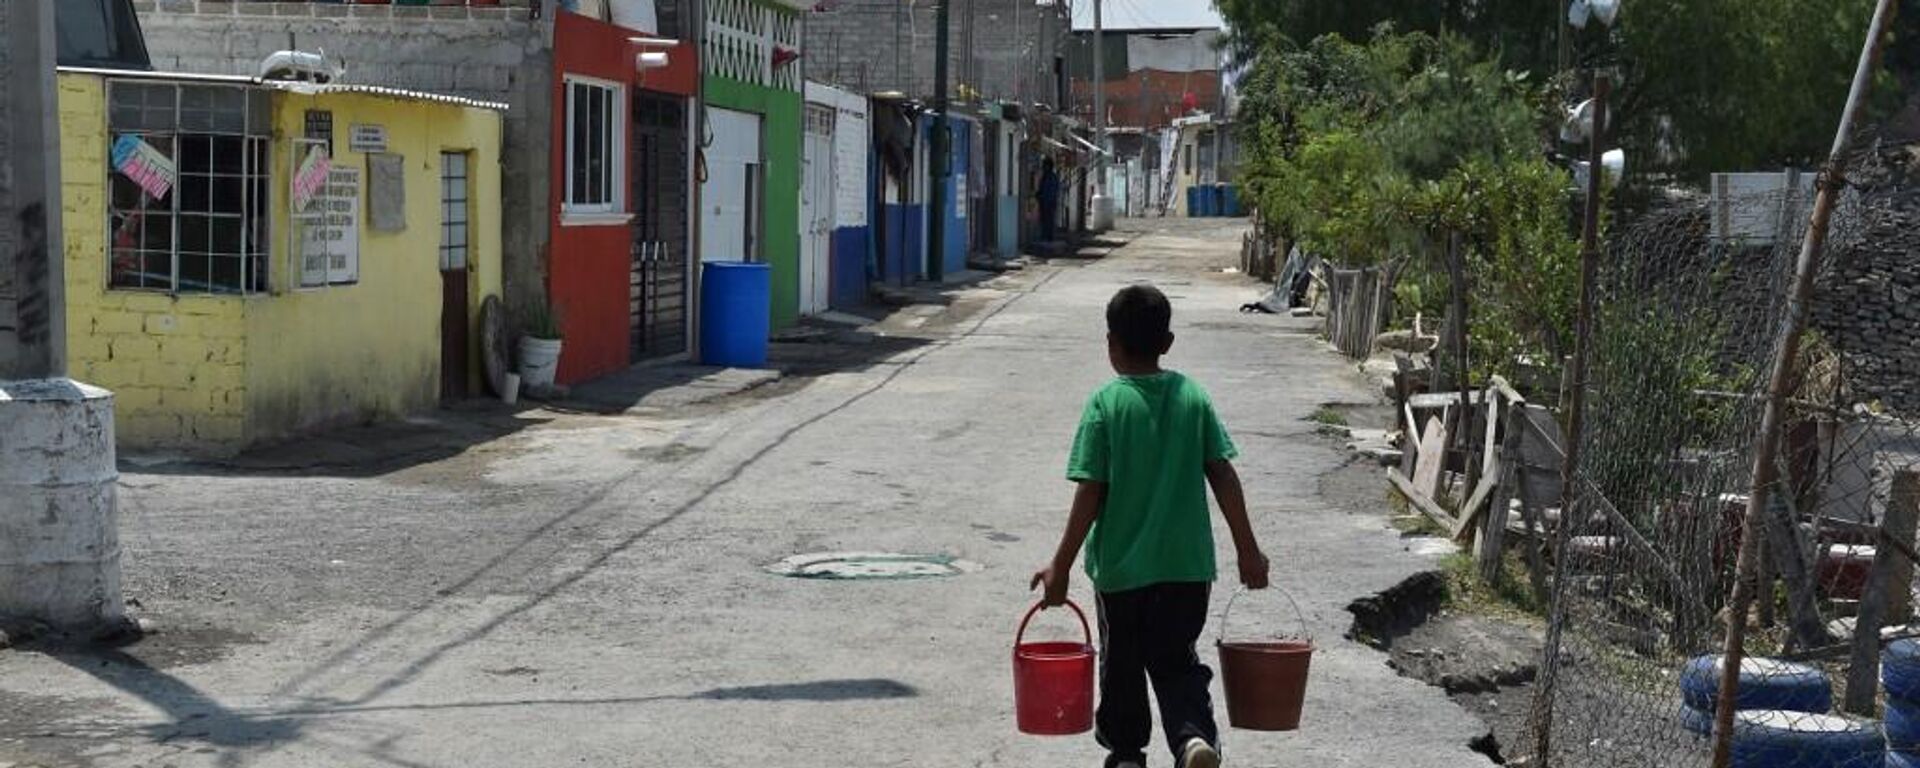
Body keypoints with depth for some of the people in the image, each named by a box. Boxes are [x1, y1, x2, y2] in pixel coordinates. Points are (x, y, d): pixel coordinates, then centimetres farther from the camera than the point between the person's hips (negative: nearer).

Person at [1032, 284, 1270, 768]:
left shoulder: (1106, 405, -10)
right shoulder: (1193, 397, -1)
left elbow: (1090, 493, -13)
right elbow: (1223, 477, -2)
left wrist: (1062, 565, -7)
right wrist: (1248, 550, 5)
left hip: (1121, 565, -2)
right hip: (1188, 565, 2)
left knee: (1122, 664, 16)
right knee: (1177, 662, 12)